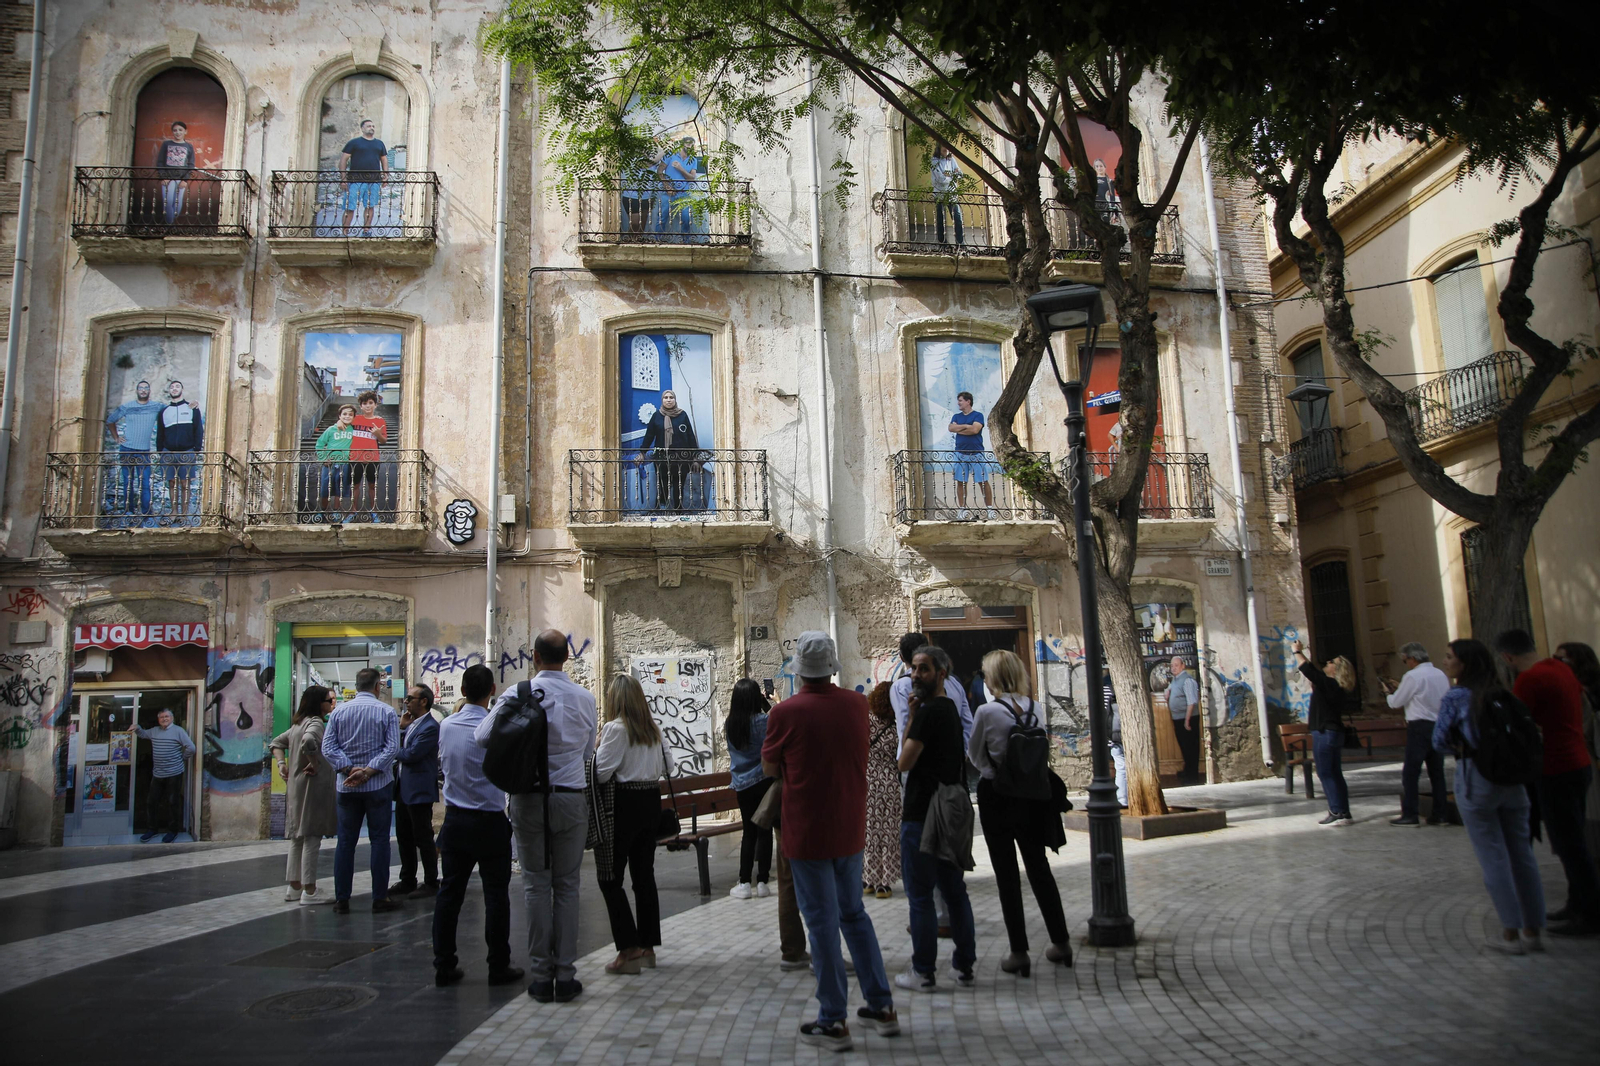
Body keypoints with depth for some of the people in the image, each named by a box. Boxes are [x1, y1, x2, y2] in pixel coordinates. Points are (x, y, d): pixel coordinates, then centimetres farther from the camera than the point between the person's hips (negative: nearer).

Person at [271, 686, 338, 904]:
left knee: (297, 836, 14)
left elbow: (276, 742, 24)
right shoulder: (316, 723, -14)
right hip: (312, 785, -10)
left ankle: (294, 886, 21)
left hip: (296, 785, 10)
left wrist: (281, 763, 13)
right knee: (312, 837, -5)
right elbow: (309, 741, -34)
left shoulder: (297, 724, 15)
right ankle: (309, 891, -3)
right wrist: (314, 763, -21)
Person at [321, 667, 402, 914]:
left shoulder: (339, 711, 1)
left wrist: (349, 769, -8)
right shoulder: (386, 712, -6)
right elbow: (392, 747, -14)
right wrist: (368, 771, -13)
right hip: (378, 784, -2)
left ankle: (341, 899, 11)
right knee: (379, 840, 4)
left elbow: (328, 746, -4)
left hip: (347, 785, 2)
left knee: (346, 841, 8)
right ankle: (380, 898, 5)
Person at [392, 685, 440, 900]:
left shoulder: (430, 727, -17)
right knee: (404, 838, 15)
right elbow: (399, 749, 11)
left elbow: (411, 755, -22)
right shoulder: (411, 723, 14)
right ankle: (407, 881, 26)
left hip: (419, 791, -9)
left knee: (423, 838, -1)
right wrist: (402, 727, 0)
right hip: (404, 790, 9)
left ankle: (431, 884, 9)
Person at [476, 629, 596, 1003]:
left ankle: (541, 976, 12)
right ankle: (565, 976, 10)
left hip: (528, 800, -1)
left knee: (536, 885, 8)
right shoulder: (584, 698, -1)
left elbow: (484, 735, -9)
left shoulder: (518, 694, -9)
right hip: (571, 798, 1)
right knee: (567, 886, 8)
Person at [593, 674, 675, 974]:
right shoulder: (654, 729, 7)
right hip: (651, 803, 7)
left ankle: (629, 949, -3)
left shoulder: (615, 728, -13)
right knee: (644, 876, 13)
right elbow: (669, 766, 13)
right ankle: (647, 946, 19)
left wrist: (595, 749, 1)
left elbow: (601, 772, -17)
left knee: (610, 878, 1)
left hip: (624, 804, -7)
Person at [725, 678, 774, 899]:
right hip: (763, 781, -4)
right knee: (764, 831, 5)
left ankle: (745, 882, 11)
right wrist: (768, 703, -4)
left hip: (741, 785, 4)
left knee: (749, 831, 11)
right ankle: (761, 881, 7)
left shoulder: (729, 724, 0)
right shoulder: (762, 721, -14)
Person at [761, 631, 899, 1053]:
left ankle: (833, 1021, 11)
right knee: (854, 913, 19)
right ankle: (881, 1006, 24)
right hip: (850, 829, 5)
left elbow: (770, 768, -3)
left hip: (807, 833, -5)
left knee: (823, 921, 4)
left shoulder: (786, 712, -16)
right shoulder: (857, 704, -2)